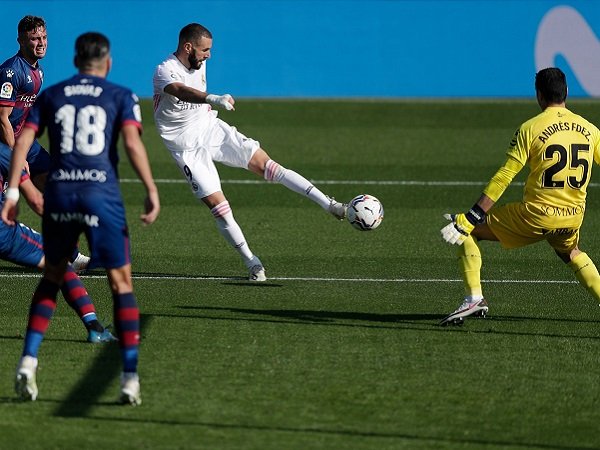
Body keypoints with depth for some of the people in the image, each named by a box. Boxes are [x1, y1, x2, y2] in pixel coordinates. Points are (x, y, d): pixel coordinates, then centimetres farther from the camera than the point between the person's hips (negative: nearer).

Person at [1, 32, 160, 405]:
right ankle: (131, 377, -2)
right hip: (102, 194, -3)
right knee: (122, 284, 6)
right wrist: (152, 191, -12)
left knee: (52, 278, 21)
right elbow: (132, 141, -9)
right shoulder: (121, 96, 8)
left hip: (59, 193, 3)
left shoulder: (51, 96, 15)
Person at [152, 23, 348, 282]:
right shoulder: (164, 72, -23)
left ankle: (330, 205, -12)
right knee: (218, 206, -12)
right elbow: (182, 92, -47)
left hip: (212, 129, 5)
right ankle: (252, 263, 0)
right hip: (188, 148, -5)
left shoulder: (199, 64, 2)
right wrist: (214, 99, -63)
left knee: (266, 165, -10)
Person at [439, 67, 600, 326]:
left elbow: (503, 178, -10)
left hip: (536, 215, -5)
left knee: (468, 232, 9)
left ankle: (474, 297, -3)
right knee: (571, 253, 38)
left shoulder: (531, 128, -8)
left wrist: (470, 219, -8)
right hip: (573, 217, 5)